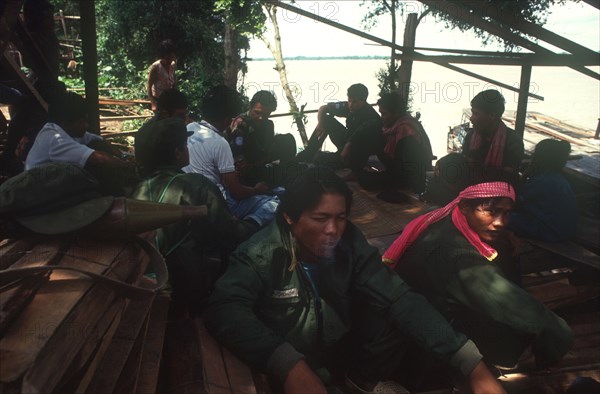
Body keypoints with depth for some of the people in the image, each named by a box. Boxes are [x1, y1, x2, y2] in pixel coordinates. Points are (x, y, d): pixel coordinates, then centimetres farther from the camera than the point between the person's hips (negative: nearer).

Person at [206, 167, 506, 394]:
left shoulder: (349, 243, -15)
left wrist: (473, 364, -30)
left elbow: (399, 299, -20)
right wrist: (290, 366, -55)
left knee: (386, 315, -18)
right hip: (286, 367, -3)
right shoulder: (260, 256, -26)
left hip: (341, 350, 4)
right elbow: (225, 310, -41)